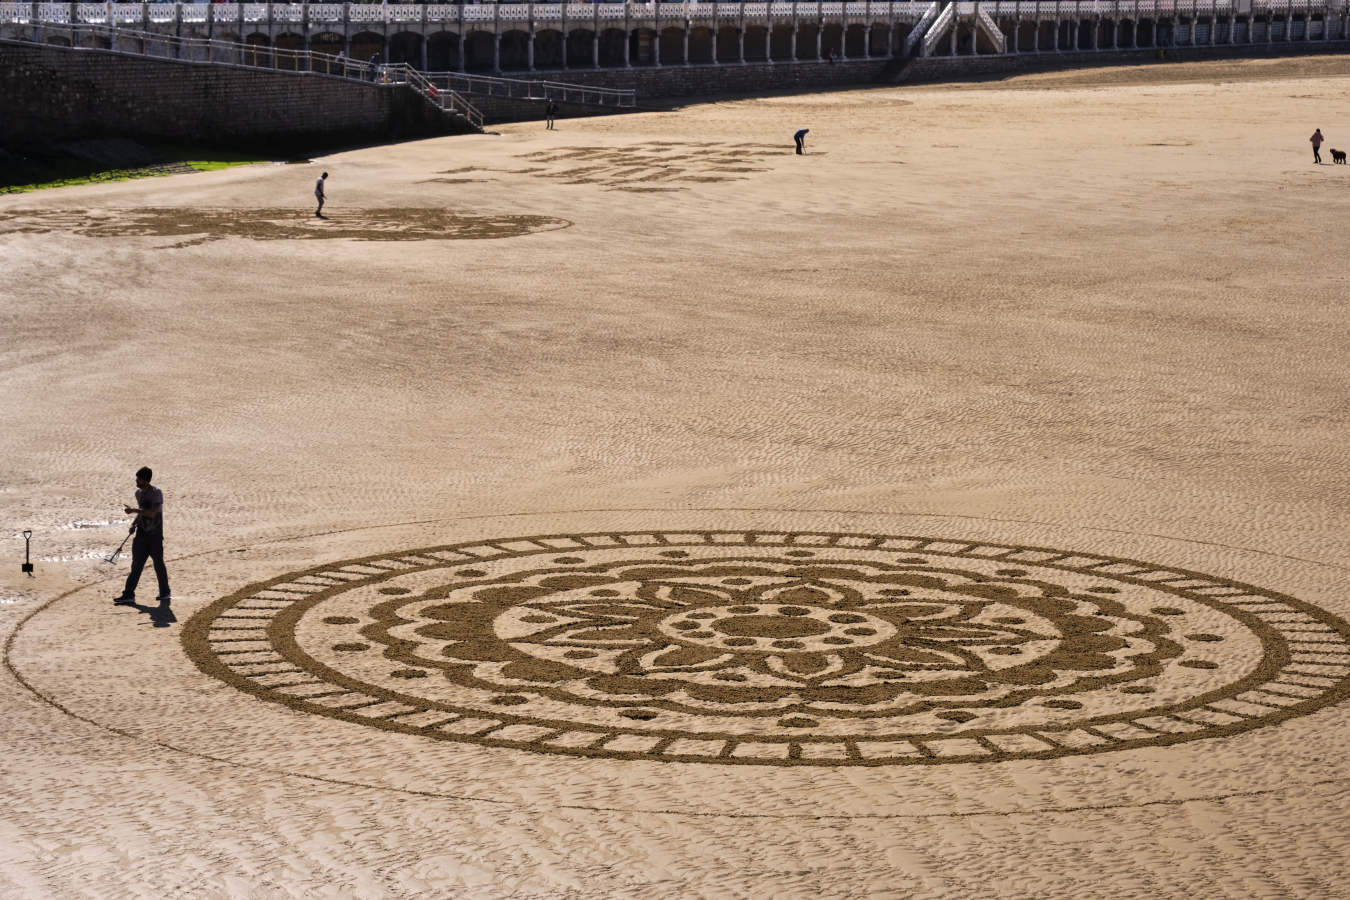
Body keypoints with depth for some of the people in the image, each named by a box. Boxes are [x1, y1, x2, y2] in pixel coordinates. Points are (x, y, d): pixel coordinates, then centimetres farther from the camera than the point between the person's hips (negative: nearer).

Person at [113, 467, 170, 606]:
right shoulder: (138, 493, 9)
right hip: (141, 533, 6)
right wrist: (134, 523, 8)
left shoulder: (156, 493, -14)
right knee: (136, 564, 2)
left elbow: (152, 513, -23)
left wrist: (133, 510, -24)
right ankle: (129, 595, 1)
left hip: (155, 534, -6)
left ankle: (165, 595, 13)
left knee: (158, 564, -1)